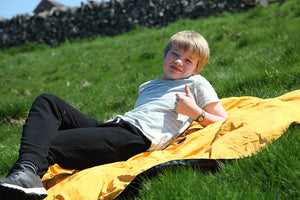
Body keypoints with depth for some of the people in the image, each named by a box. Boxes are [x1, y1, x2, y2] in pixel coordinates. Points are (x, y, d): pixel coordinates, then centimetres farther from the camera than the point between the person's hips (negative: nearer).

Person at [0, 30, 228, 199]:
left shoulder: (196, 83, 17)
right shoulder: (148, 86, 34)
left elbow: (224, 122, 10)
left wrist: (195, 112, -5)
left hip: (136, 138, -8)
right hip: (112, 125, 8)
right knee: (47, 102, -7)